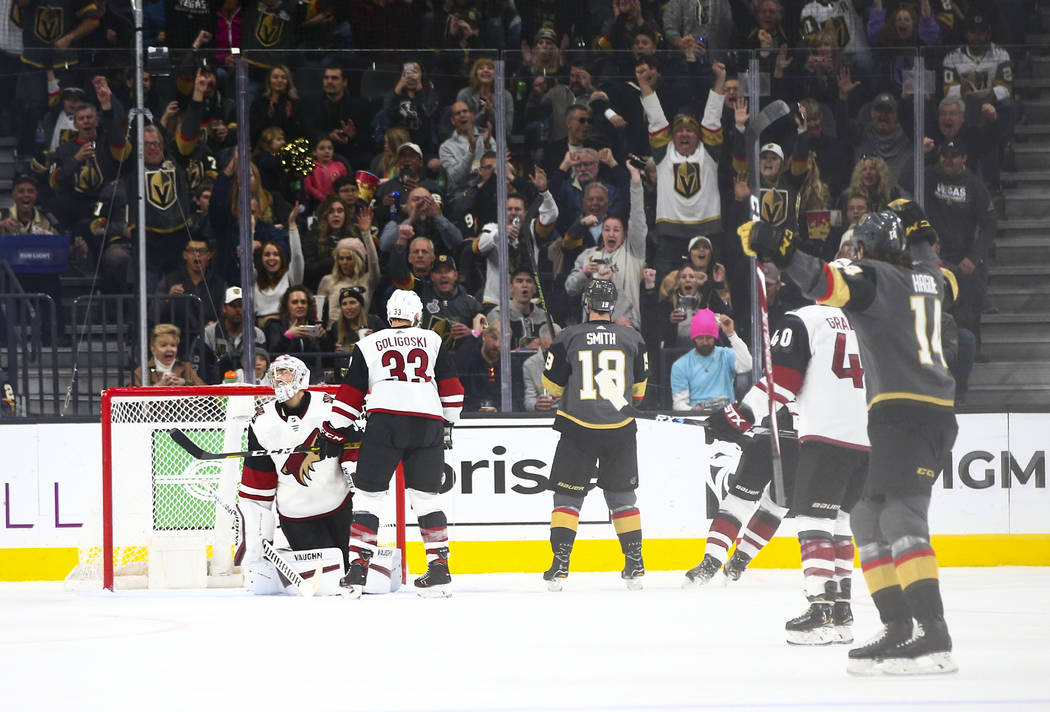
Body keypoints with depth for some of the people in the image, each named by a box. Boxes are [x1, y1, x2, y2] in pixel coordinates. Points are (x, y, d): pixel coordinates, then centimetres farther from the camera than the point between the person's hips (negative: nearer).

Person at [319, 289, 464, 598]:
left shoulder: (368, 345, 16)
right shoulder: (433, 341, 18)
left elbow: (350, 393, 14)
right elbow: (451, 386, 17)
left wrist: (334, 433, 19)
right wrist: (447, 425, 28)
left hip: (385, 421, -1)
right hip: (428, 425, 1)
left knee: (369, 494, 3)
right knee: (427, 496, 13)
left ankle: (357, 570, -7)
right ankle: (439, 569, 8)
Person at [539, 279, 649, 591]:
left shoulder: (568, 338, -5)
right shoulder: (632, 339, 2)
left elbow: (552, 386, 1)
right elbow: (639, 388, 13)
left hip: (578, 428, -2)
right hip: (620, 430, 2)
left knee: (568, 495, 5)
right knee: (622, 496, 14)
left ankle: (560, 565, -3)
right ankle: (635, 565, 13)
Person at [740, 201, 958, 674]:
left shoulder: (874, 277, -2)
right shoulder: (926, 276, 21)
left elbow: (831, 283, -24)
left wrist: (784, 254, -34)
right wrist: (915, 225, 64)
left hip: (905, 414, -9)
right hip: (937, 413, 9)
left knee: (901, 515, -20)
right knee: (868, 517, 12)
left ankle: (934, 636, -32)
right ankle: (899, 629, 5)